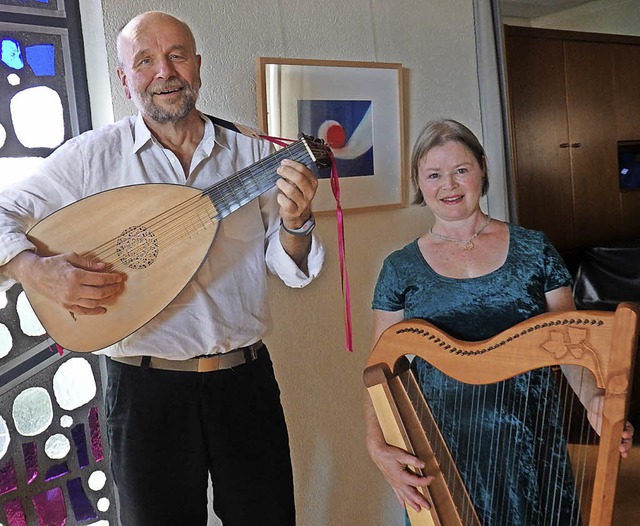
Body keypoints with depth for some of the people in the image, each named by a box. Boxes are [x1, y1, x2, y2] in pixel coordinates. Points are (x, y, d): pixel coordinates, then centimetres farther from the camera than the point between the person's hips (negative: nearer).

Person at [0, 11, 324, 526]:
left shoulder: (254, 154, 0)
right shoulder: (92, 155, -3)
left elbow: (290, 270, 2)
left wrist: (294, 224, -19)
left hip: (245, 377, 2)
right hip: (146, 386, -1)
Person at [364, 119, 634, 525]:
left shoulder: (533, 249, 3)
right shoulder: (400, 269, 1)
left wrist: (594, 400, -18)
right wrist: (377, 445, -15)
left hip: (529, 443, 1)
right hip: (439, 451, 0)